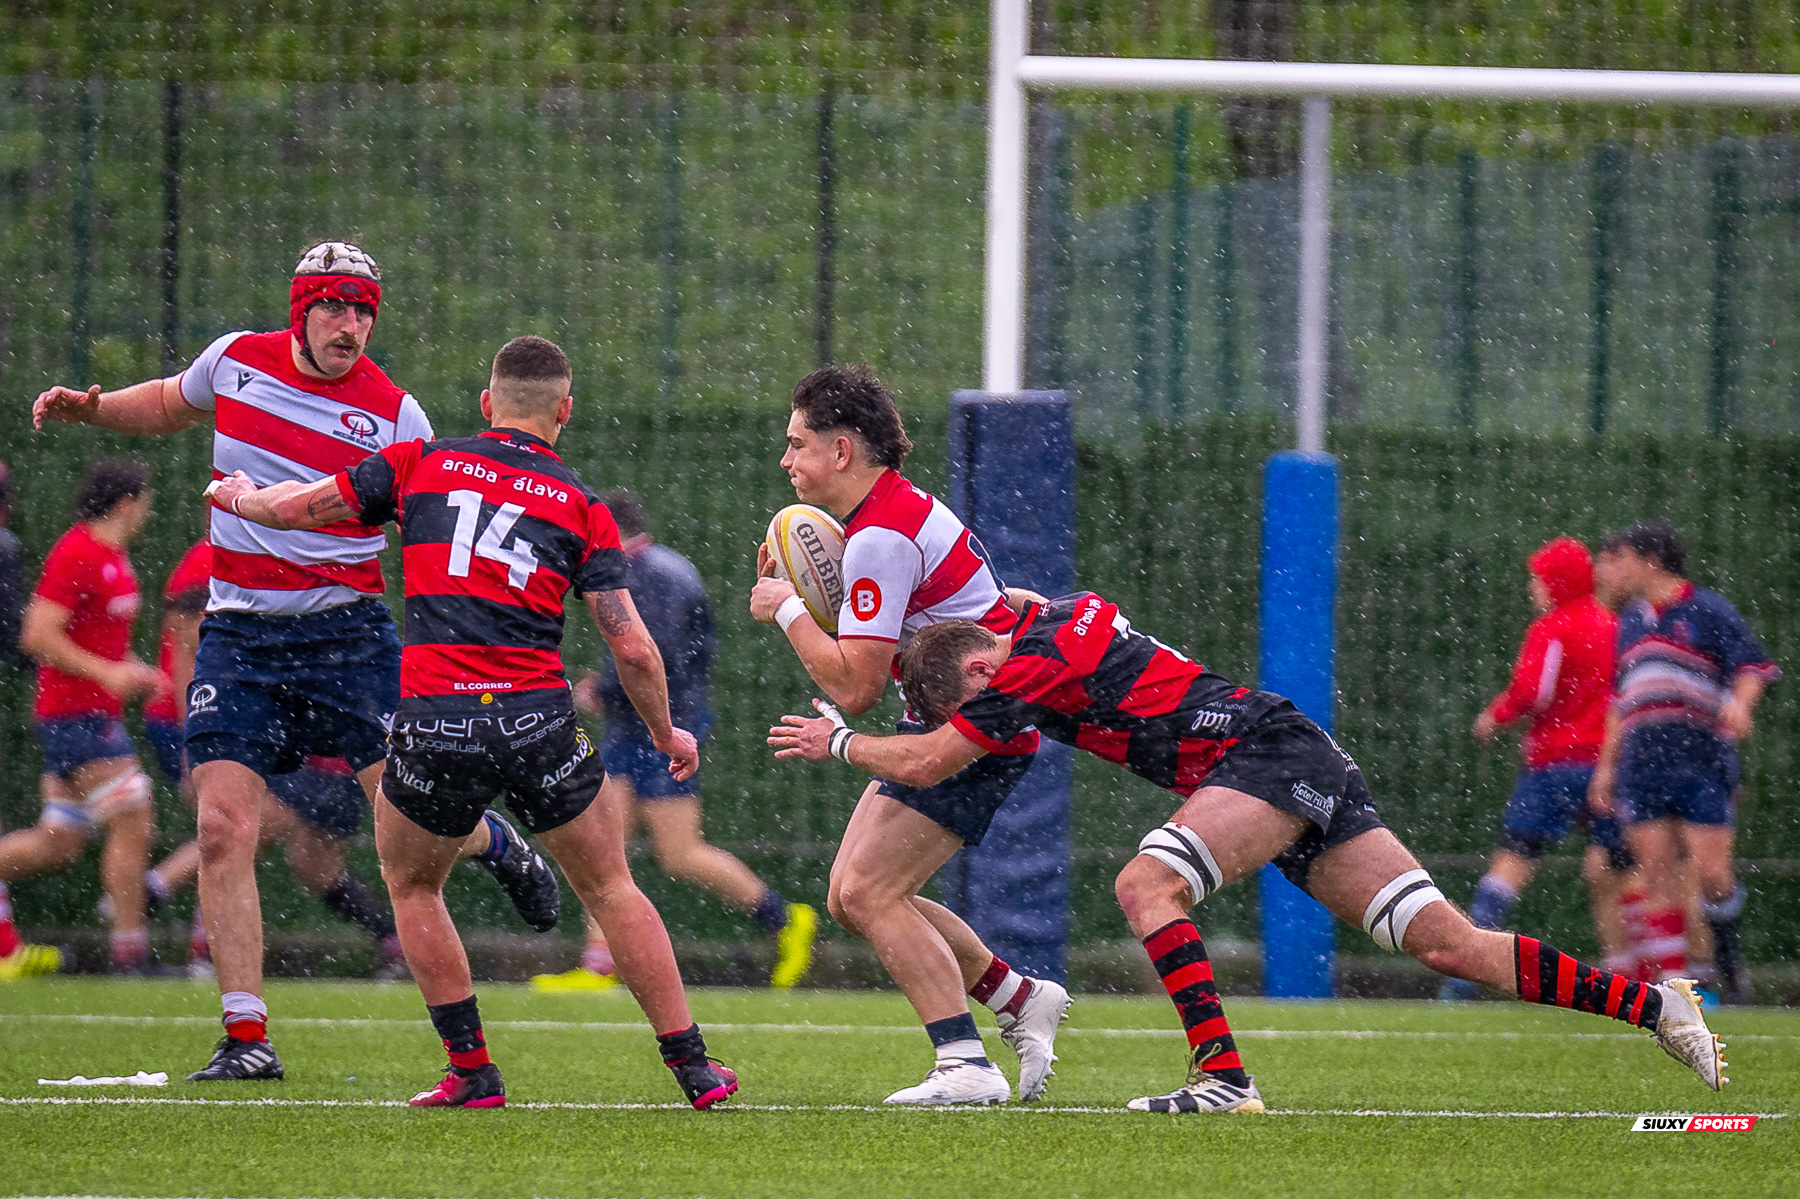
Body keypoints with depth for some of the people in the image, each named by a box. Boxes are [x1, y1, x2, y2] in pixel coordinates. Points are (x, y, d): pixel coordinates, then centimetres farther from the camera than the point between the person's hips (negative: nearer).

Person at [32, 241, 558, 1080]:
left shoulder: (394, 415, -4)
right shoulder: (235, 360, 4)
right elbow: (168, 406, 25)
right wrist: (88, 408, 9)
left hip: (346, 626, -2)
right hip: (237, 633, 2)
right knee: (223, 827, -10)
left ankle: (494, 845, 33)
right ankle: (245, 1036, -6)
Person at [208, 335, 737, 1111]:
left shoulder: (421, 464, 10)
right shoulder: (582, 508, 9)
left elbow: (294, 508, 17)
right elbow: (631, 647, 4)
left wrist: (241, 496, 40)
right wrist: (666, 733, 21)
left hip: (434, 724, 0)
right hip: (538, 721, 0)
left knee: (411, 885, 24)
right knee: (610, 888, 17)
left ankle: (472, 1070, 17)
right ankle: (692, 1067, 15)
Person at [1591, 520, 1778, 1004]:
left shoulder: (1708, 610, 1)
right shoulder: (1631, 621, 20)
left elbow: (1752, 668, -4)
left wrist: (1739, 705, -24)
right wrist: (1606, 765, 21)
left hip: (1701, 760, -5)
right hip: (1641, 761, 5)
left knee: (1711, 875, -10)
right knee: (1659, 880, -3)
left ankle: (1728, 959, 13)